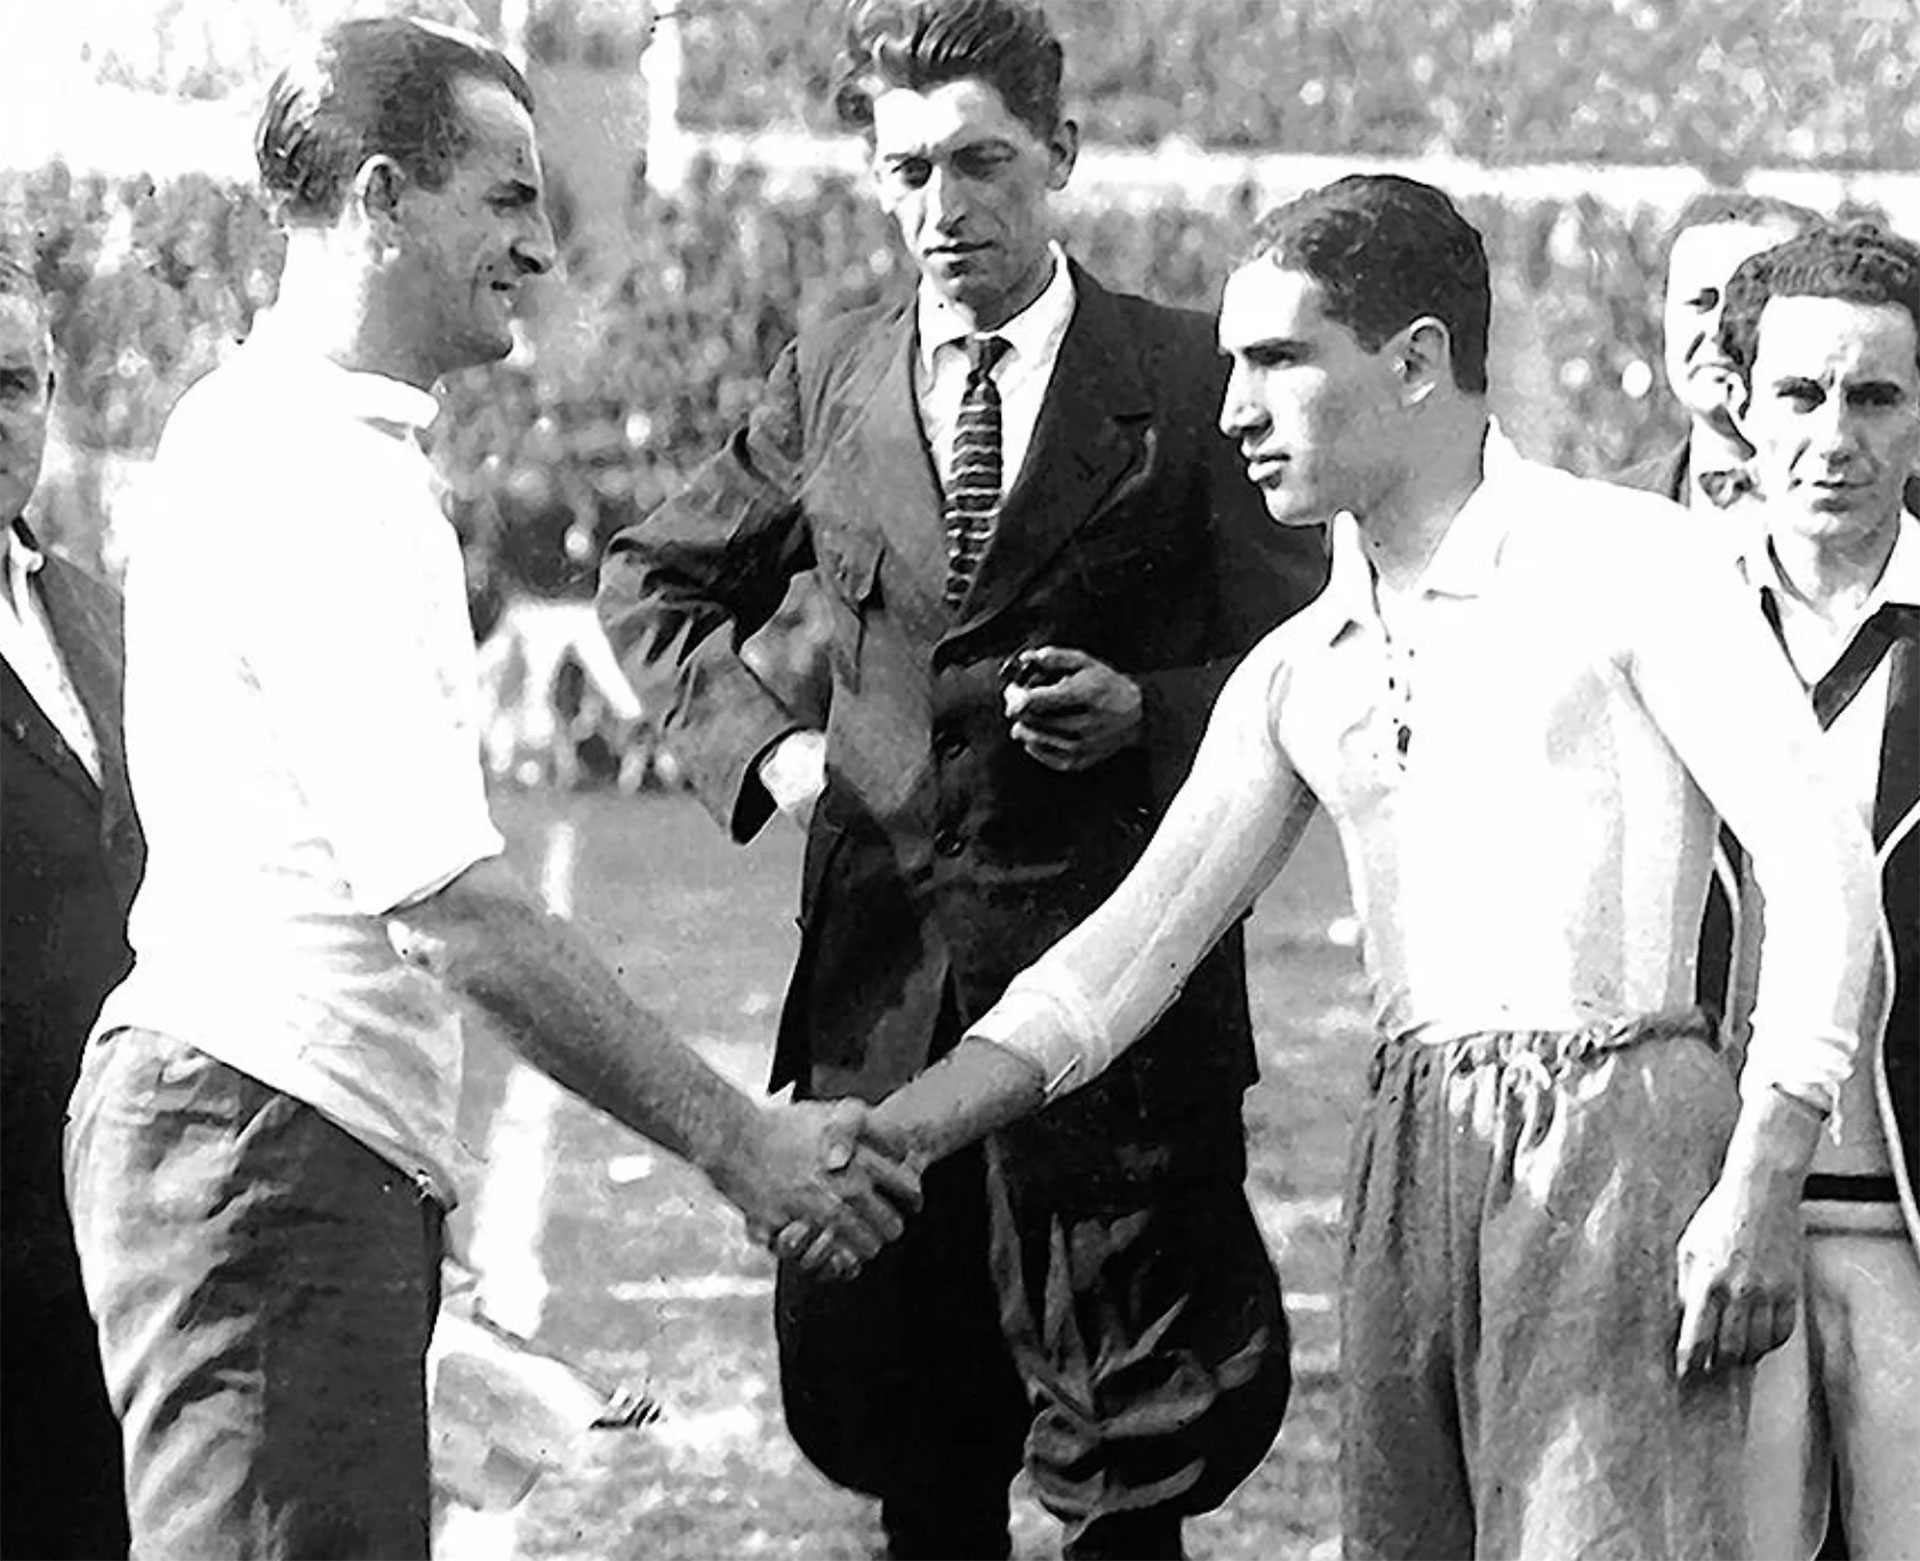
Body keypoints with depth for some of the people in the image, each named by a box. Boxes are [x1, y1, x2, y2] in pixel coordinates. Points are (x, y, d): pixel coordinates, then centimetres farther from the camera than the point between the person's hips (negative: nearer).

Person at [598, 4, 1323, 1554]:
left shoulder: (1188, 381, -1)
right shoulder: (832, 380, 9)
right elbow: (654, 580, 23)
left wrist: (1143, 713, -15)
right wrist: (757, 740, 8)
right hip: (882, 971, 4)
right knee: (898, 1423, 9)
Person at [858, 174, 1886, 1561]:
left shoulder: (1632, 561, -1)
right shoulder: (1298, 676, 17)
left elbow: (1820, 861, -6)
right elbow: (1135, 949, 15)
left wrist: (1761, 1185, -15)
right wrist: (873, 1144, 4)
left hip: (1616, 1131, -6)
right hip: (1411, 1162, 6)